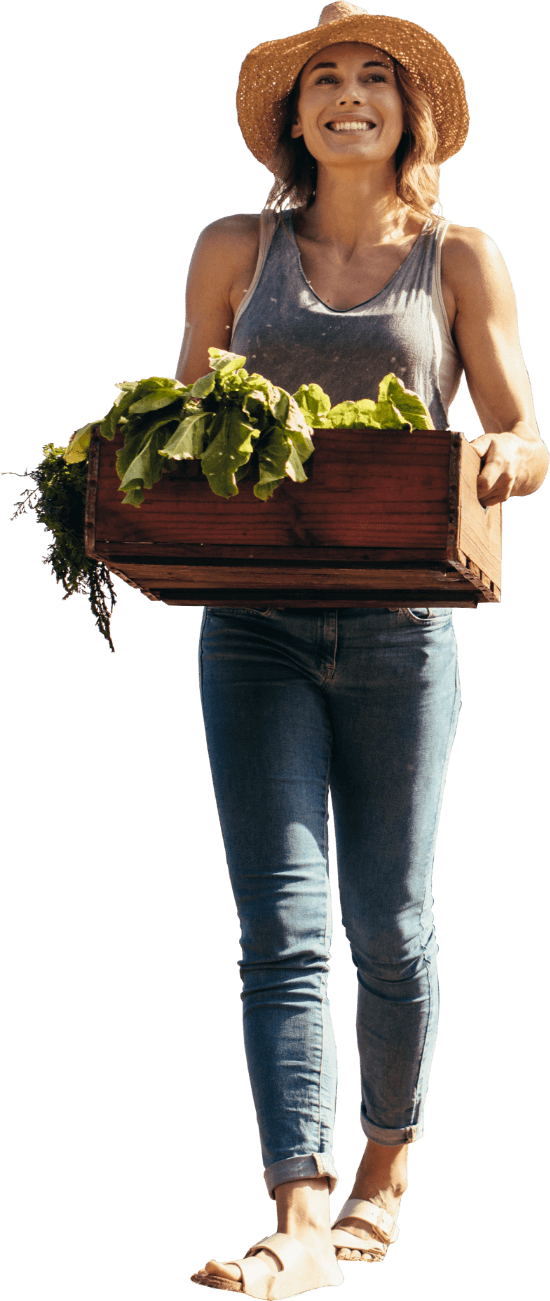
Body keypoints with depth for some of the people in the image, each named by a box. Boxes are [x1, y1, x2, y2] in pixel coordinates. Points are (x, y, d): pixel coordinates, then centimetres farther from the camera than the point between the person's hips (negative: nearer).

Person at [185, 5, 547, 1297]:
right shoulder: (234, 252, 9)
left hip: (400, 627, 0)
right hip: (256, 621, 0)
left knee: (388, 922, 7)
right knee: (283, 926, -10)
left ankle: (385, 1169, 29)